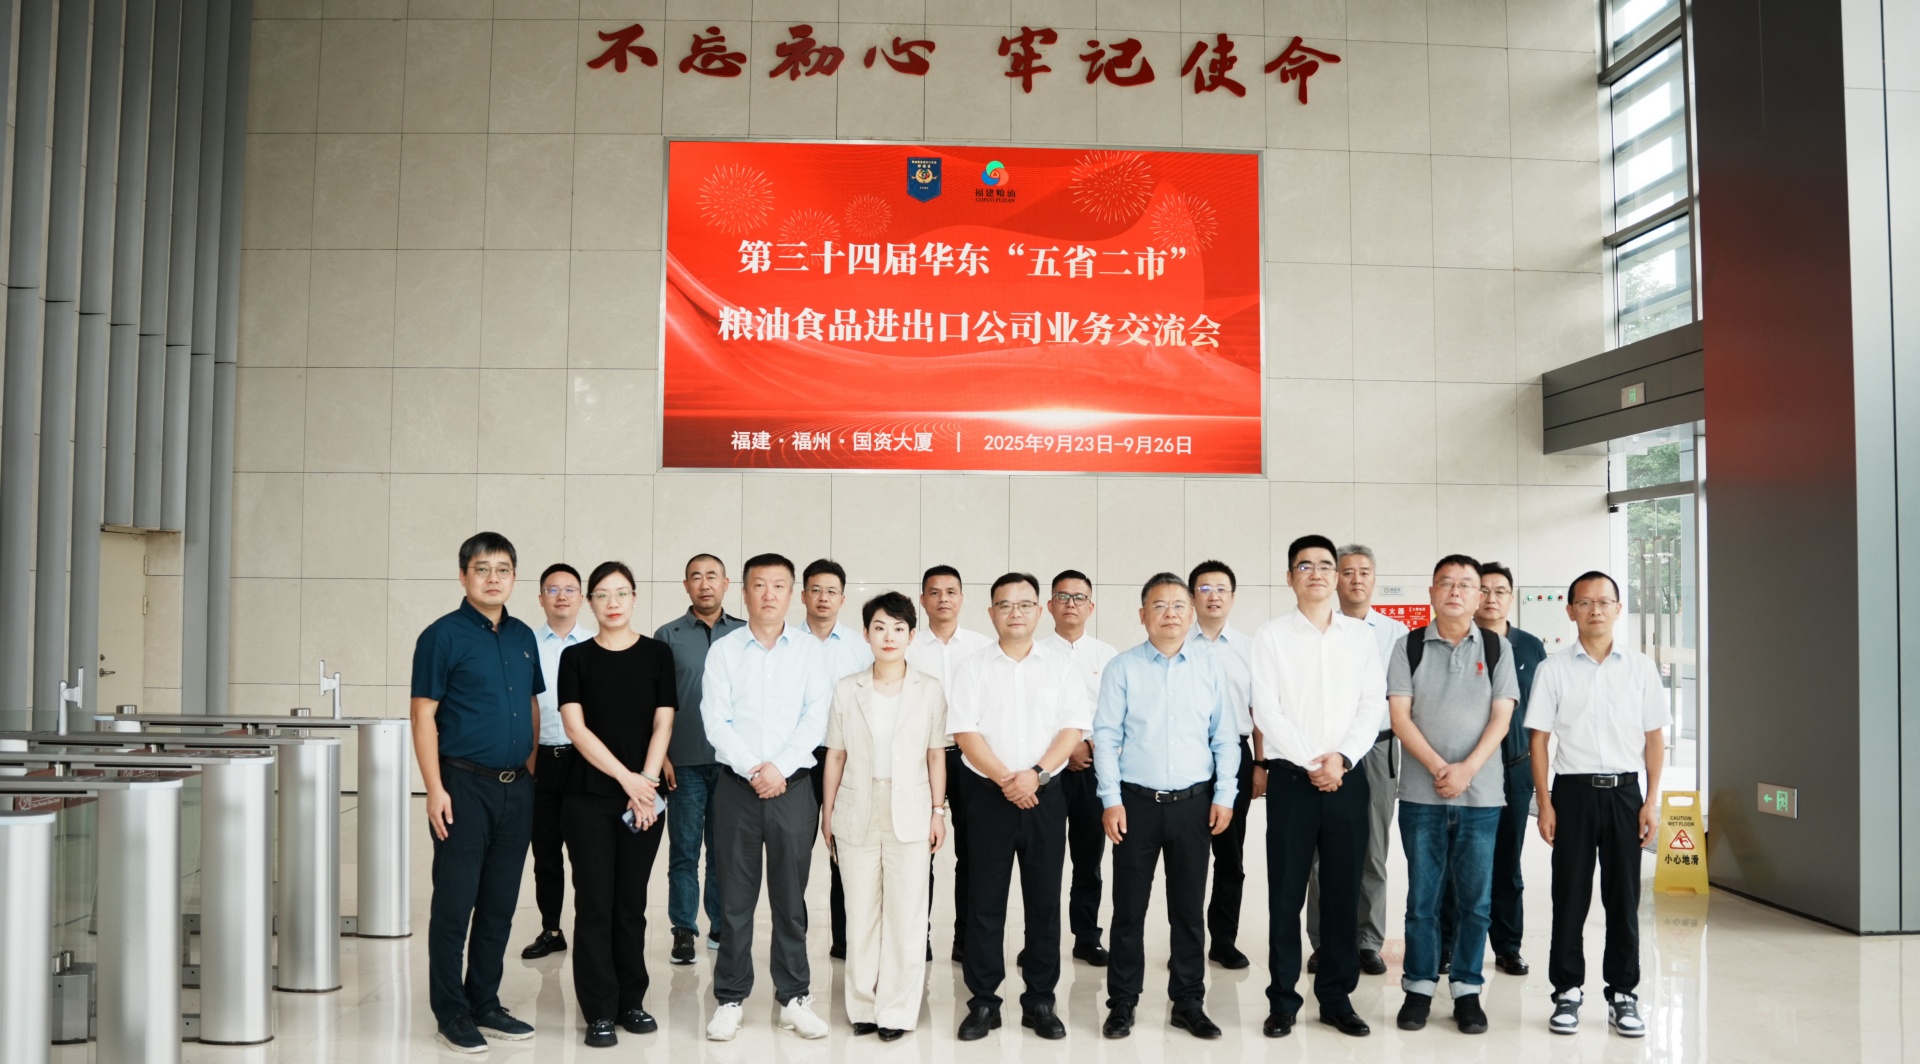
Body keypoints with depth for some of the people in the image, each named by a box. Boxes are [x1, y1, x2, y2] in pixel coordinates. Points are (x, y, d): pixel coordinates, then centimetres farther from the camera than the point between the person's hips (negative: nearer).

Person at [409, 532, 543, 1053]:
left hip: (517, 789, 6)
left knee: (499, 906, 13)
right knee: (454, 904, 1)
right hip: (465, 784, -6)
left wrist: (531, 771, 12)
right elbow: (423, 715, -9)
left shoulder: (523, 637, 11)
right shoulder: (443, 636, -7)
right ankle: (451, 1014, 12)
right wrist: (435, 789, -15)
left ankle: (485, 1002, 24)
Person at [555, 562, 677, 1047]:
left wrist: (646, 781, -11)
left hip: (645, 795, 1)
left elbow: (663, 724, 1)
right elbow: (576, 728, -5)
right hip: (590, 796, -1)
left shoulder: (657, 654, 4)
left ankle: (632, 1000, 20)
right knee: (595, 903, 0)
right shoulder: (576, 657, 2)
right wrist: (625, 777, -13)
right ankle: (599, 1011, 8)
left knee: (632, 901, 9)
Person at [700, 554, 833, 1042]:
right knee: (736, 897, 5)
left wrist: (780, 767, -13)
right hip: (736, 786, 0)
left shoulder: (810, 649, 4)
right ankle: (730, 999, 15)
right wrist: (752, 769, -13)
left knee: (790, 896, 6)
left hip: (793, 786, 0)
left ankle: (794, 997, 16)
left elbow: (816, 718, -3)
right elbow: (716, 720, -3)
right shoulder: (723, 650, 4)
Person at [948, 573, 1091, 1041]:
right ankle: (983, 1002, 12)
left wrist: (1036, 774, -15)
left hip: (1045, 795, 1)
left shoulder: (1062, 668, 7)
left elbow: (1074, 729, -1)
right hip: (987, 793, -1)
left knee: (1044, 900, 5)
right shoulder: (972, 669, 3)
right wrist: (1005, 779, -15)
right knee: (985, 901, 3)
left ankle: (1040, 1002, 15)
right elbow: (966, 732, -5)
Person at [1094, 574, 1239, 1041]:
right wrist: (1111, 800, -7)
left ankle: (1188, 1002, 23)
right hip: (1136, 803, -1)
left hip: (1194, 804, 1)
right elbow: (1106, 737, -2)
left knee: (1189, 909, 10)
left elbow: (1226, 737, 5)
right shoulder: (1122, 668, -1)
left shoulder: (1211, 666, 3)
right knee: (1129, 907, 6)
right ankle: (1122, 1003, 18)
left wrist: (1224, 796, -1)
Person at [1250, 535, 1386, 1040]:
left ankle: (1337, 998, 17)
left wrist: (1342, 758, -11)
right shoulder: (1271, 636, 1)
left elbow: (1373, 705, 2)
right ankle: (1282, 1000, 11)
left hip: (1347, 777, 2)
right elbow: (1266, 710, -5)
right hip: (1291, 777, -2)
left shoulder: (1361, 636, 8)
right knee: (1285, 893, 2)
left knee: (1342, 892, 7)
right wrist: (1311, 763, -12)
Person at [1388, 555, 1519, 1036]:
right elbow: (1400, 716, -2)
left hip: (1481, 794, 1)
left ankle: (1467, 991, 17)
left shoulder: (1497, 648, 5)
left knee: (1475, 898, 5)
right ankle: (1419, 987, 16)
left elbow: (1501, 717, -1)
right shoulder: (1409, 646, 3)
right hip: (1420, 793, 0)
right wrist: (1438, 768, -14)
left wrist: (1468, 769, -13)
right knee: (1422, 896, 5)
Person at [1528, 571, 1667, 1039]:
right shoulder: (1553, 669, 1)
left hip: (1624, 790, 1)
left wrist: (1652, 800, 0)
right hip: (1573, 790, -1)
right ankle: (1567, 992, 13)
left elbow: (1654, 738, 7)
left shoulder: (1641, 667, 4)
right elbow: (1538, 739, 2)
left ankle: (1622, 993, 17)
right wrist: (1545, 804, -3)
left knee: (1623, 896, 6)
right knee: (1569, 895, 4)